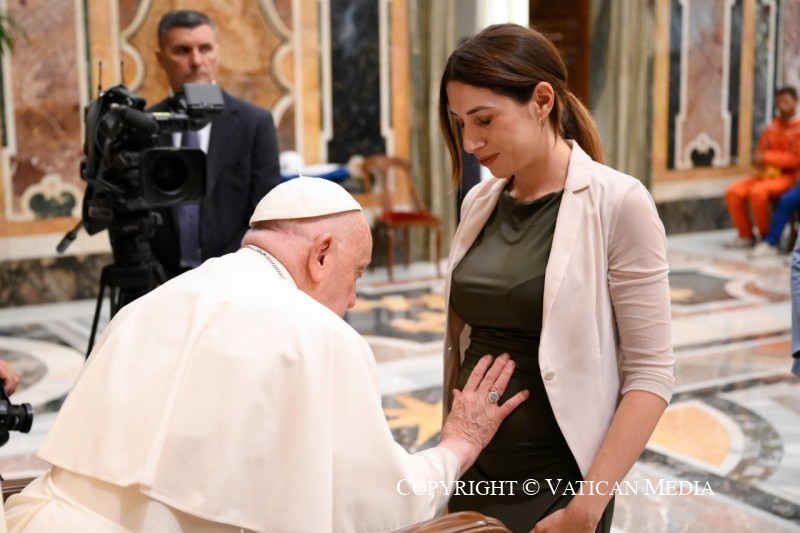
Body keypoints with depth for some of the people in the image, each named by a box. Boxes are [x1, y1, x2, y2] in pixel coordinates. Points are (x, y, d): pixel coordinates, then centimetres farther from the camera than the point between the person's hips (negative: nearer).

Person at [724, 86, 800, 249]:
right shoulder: (772, 127, 10)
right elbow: (759, 155, 13)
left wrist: (767, 157, -19)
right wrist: (762, 164, -11)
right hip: (768, 174, 6)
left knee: (758, 192, -34)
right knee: (733, 191, -15)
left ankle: (768, 238, -15)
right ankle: (746, 236, -3)